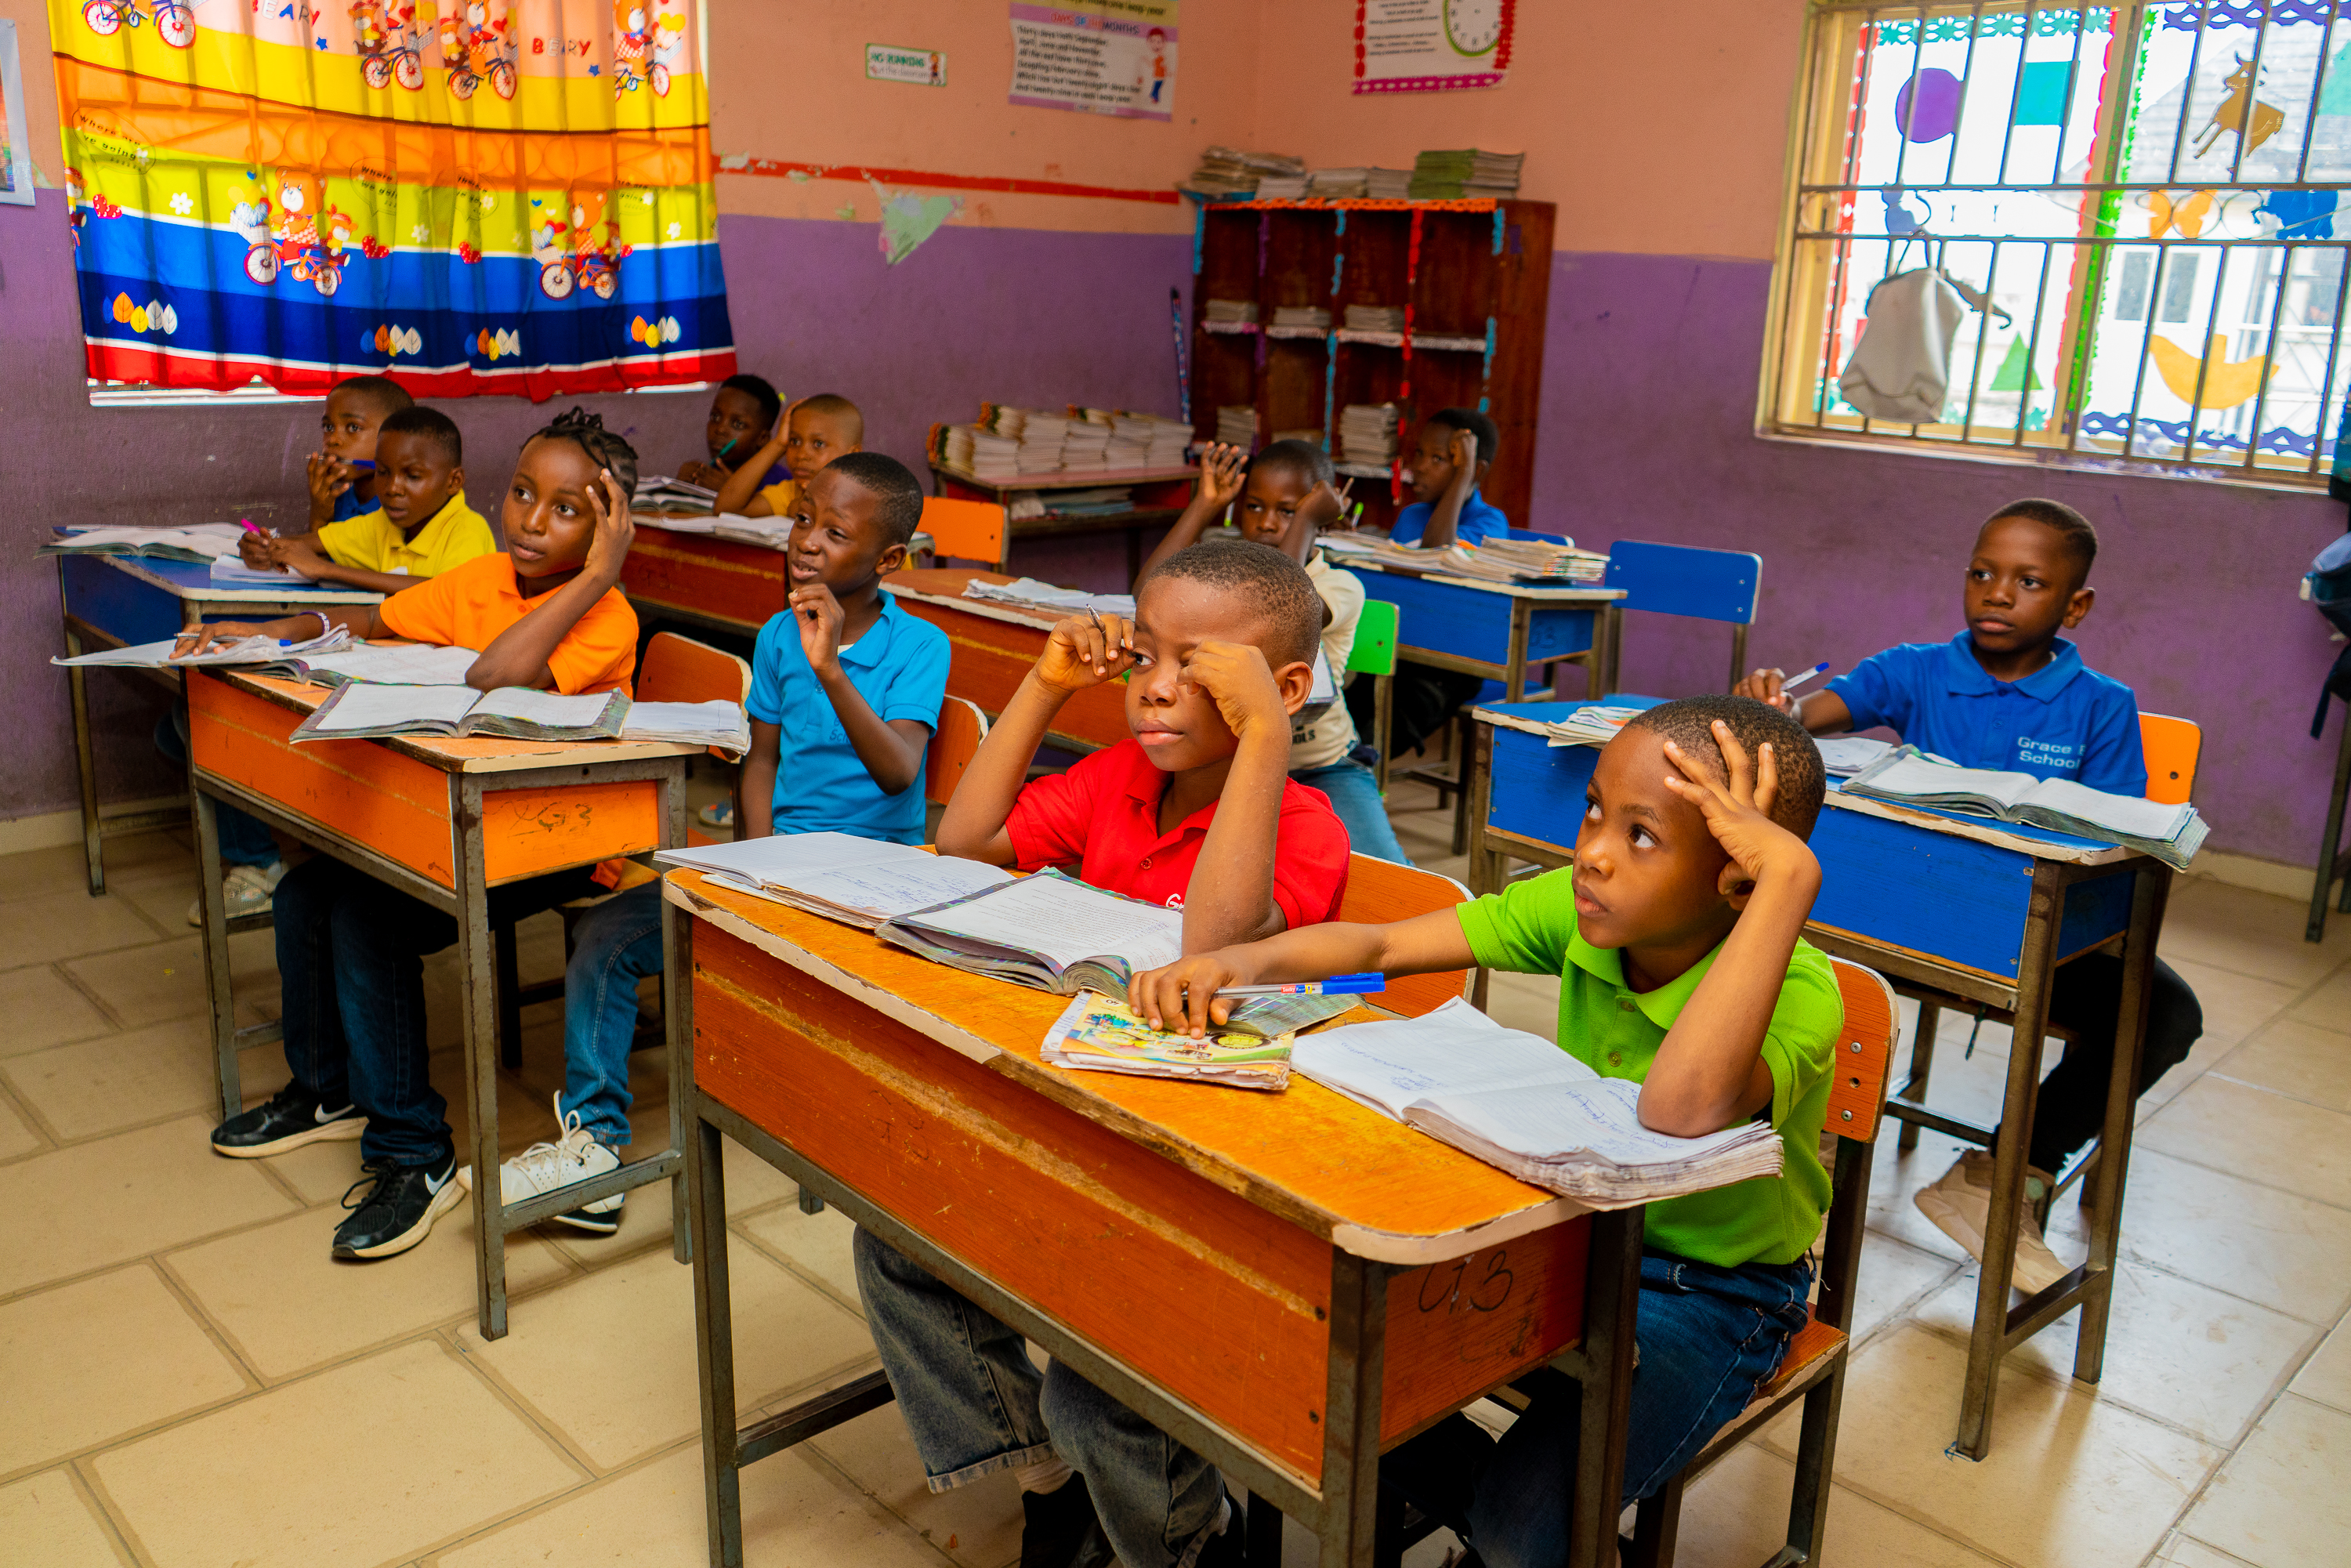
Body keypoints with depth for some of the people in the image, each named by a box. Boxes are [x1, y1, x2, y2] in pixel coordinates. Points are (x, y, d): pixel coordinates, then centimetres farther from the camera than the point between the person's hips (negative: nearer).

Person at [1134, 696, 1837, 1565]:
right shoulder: (1580, 908, -13)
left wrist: (1790, 877, -51)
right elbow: (1382, 945, -12)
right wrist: (1248, 959, -31)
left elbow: (1682, 1111, -52)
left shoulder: (1796, 992, -30)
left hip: (1716, 1292, -5)